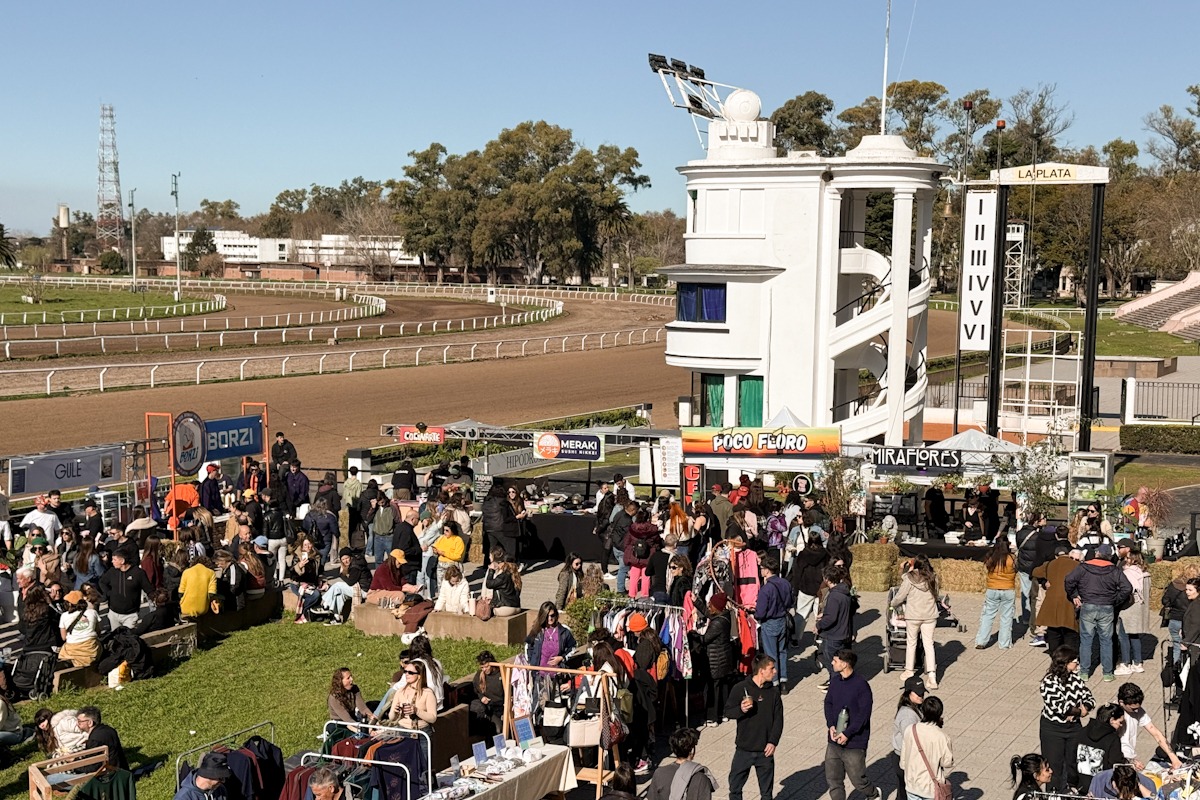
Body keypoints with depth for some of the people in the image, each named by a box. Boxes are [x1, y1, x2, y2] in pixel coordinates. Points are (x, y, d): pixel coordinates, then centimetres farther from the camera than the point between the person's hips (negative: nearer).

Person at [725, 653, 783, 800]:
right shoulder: (741, 689, -9)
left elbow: (778, 719, 1)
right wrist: (741, 709, -25)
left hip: (765, 750, 2)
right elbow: (727, 711, -4)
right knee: (735, 784, 7)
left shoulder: (773, 692, 0)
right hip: (744, 749, -2)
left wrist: (773, 742, -9)